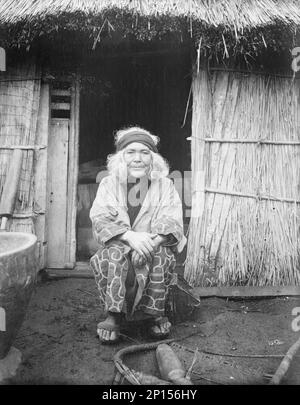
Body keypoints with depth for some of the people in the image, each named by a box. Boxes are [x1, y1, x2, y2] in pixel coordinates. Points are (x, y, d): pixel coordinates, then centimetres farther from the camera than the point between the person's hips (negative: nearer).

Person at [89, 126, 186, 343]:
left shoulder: (165, 185, 6)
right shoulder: (109, 183, 6)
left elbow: (172, 224, -8)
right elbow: (100, 219, -9)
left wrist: (152, 241, -31)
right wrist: (130, 236, -29)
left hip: (155, 247, 0)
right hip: (119, 246, 0)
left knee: (162, 255, -32)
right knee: (113, 253, -32)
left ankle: (155, 313, -12)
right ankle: (114, 314, -20)